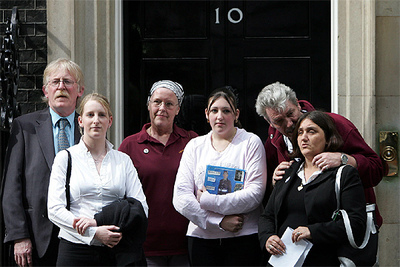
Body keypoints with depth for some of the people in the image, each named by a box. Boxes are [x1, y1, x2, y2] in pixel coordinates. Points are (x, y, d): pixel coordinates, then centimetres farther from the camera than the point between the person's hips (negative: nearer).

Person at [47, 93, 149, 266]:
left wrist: (98, 221, -12)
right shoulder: (65, 158, 4)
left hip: (116, 251, 2)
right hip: (75, 249, -1)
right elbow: (54, 209, -4)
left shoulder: (123, 160, 10)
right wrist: (95, 233, -15)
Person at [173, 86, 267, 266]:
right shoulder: (194, 146, 11)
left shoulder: (251, 142, 4)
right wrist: (219, 221, -11)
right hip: (201, 237, 2)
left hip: (244, 237, -2)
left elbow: (255, 194, -8)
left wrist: (207, 200, -11)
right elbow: (180, 198, 0)